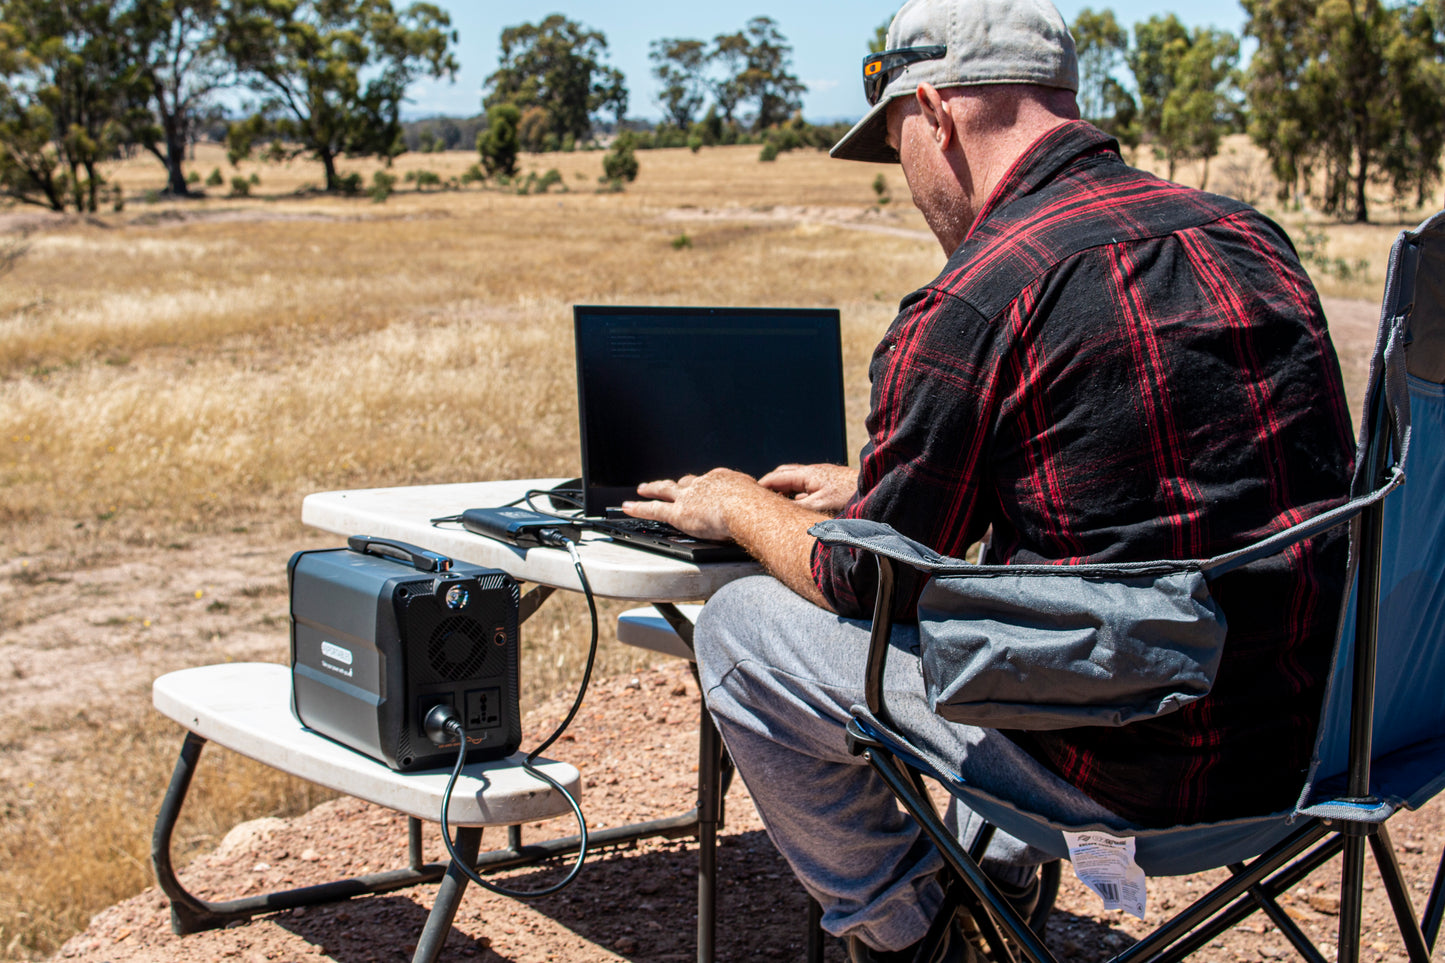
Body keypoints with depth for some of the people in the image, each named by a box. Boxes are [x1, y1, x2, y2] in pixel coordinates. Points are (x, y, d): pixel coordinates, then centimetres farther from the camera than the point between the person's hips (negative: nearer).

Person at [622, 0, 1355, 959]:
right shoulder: (1251, 237, 8)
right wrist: (870, 485, 31)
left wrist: (742, 508, 17)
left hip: (1133, 772, -8)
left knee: (741, 628, 6)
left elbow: (867, 582, -4)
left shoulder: (971, 303, -16)